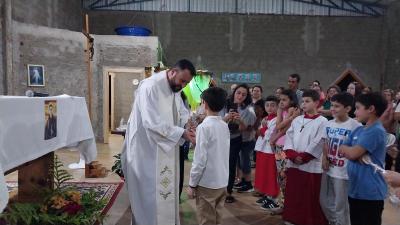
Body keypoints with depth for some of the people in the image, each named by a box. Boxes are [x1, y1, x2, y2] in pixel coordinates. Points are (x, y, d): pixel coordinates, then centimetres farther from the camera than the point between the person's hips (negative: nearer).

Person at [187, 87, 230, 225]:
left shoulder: (204, 127, -16)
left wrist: (192, 184, -10)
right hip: (222, 182, 7)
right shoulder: (225, 126, 5)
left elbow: (200, 159, -19)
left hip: (207, 183, -7)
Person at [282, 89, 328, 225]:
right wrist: (293, 155, -9)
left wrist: (303, 157, -13)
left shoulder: (322, 121, -5)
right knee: (293, 197, 13)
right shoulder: (297, 120, 11)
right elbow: (289, 138, 5)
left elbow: (318, 144, -12)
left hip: (311, 166, -5)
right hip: (293, 164, 5)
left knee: (311, 199, 4)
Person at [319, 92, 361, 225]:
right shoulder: (329, 124, 6)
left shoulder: (355, 126, -15)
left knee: (340, 206, 6)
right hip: (328, 170, 7)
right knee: (324, 201, 19)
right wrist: (324, 158, 0)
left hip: (343, 172, -7)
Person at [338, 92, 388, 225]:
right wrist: (358, 156, -12)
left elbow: (353, 153, -23)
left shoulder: (376, 131, -18)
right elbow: (341, 150, 7)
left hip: (370, 192, -8)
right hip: (355, 189, 8)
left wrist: (345, 147, -2)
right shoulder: (358, 130, 9)